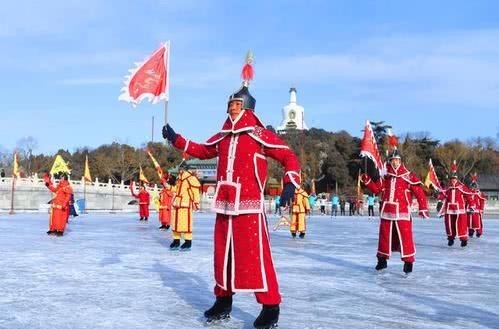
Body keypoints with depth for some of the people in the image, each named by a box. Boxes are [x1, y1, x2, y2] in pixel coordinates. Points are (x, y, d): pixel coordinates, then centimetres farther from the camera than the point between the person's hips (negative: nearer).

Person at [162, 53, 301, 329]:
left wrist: (290, 184, -21)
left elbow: (289, 157, -8)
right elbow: (202, 151, 29)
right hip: (224, 205, 7)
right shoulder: (223, 136, 15)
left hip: (249, 204, -7)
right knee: (222, 253, 12)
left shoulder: (259, 134, -5)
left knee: (255, 255, -10)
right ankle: (223, 301, 26)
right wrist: (176, 140, 21)